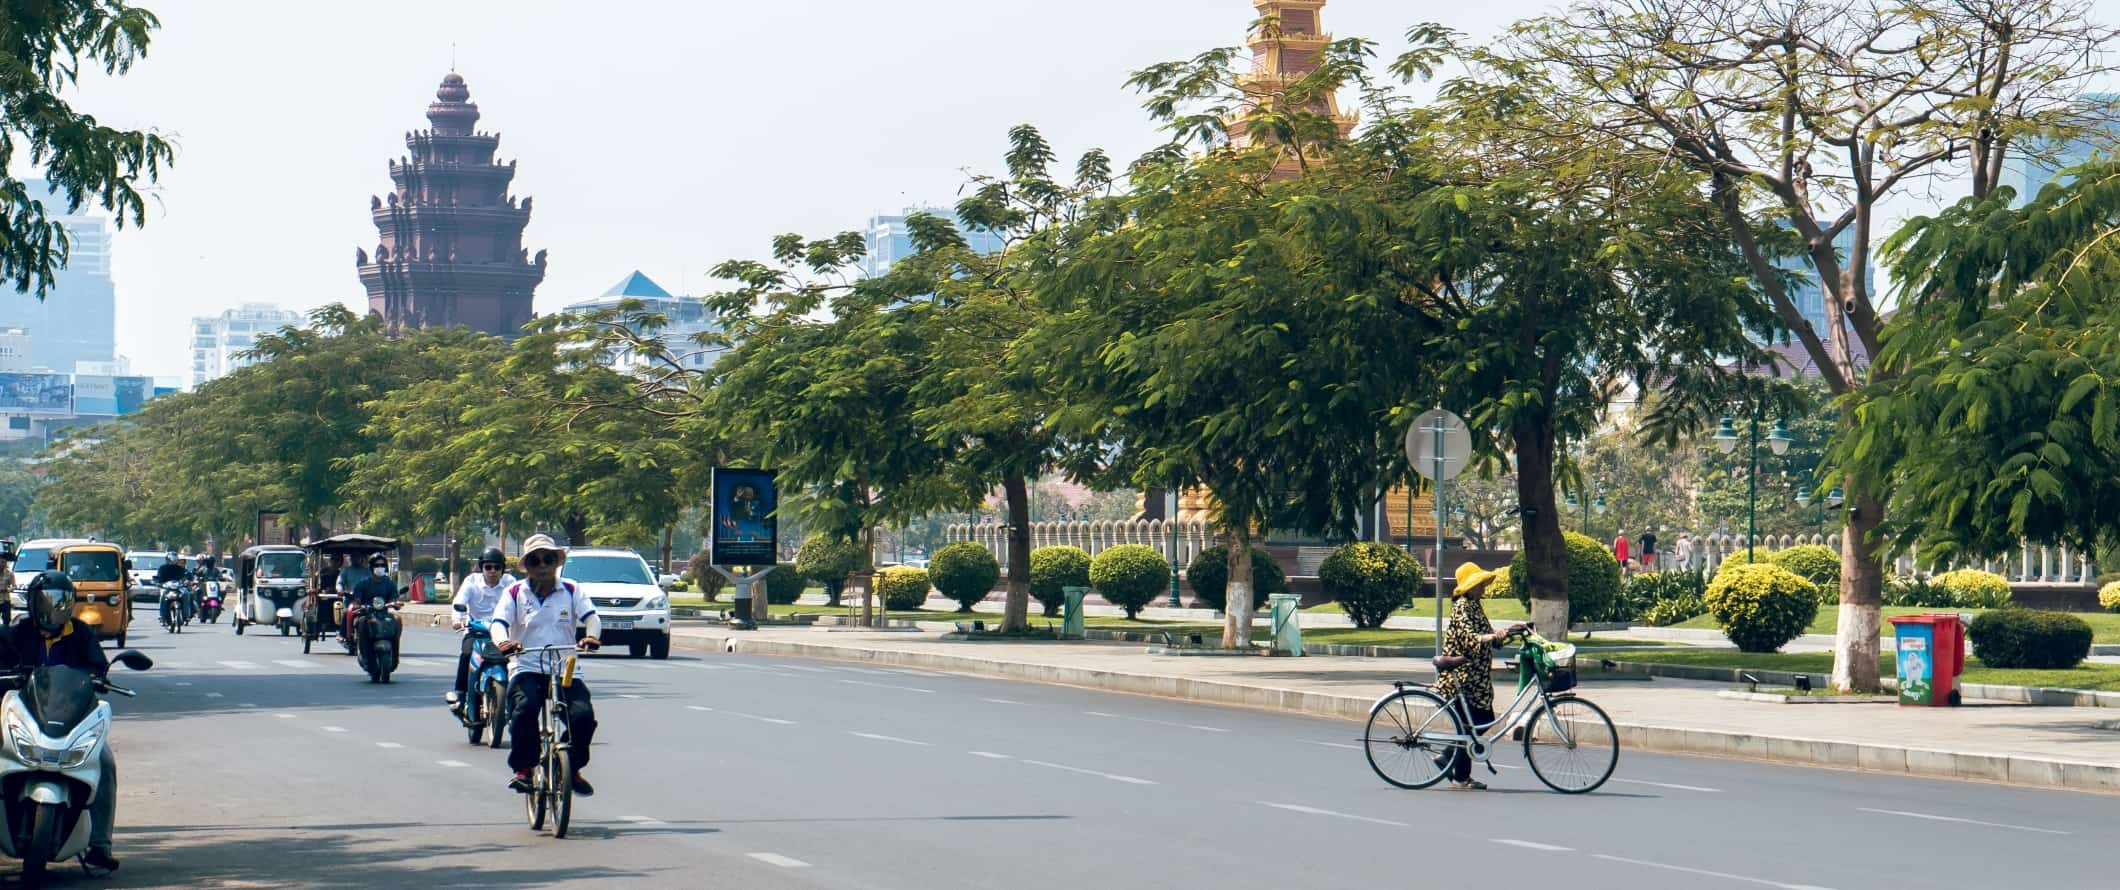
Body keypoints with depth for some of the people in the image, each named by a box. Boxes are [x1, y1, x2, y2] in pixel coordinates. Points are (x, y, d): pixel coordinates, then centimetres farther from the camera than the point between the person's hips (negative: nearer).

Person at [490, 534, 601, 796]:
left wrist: (591, 636, -29)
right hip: (526, 669, -1)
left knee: (583, 715, -21)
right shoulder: (515, 593, 9)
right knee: (525, 708, -32)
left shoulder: (571, 592, 11)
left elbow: (591, 616, -5)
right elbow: (498, 622, -5)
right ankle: (522, 769, -16)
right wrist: (503, 642, -30)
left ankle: (573, 769, 5)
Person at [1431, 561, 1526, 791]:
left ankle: (1448, 758, 21)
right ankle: (1460, 778, 1)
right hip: (1461, 676, -10)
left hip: (1477, 676, 10)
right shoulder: (1462, 607, -14)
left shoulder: (1475, 606, 16)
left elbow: (1487, 638, 16)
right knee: (1473, 723, -6)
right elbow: (1470, 640, -26)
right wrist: (1499, 635, -36)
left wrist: (1509, 633, 2)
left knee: (1485, 719, 10)